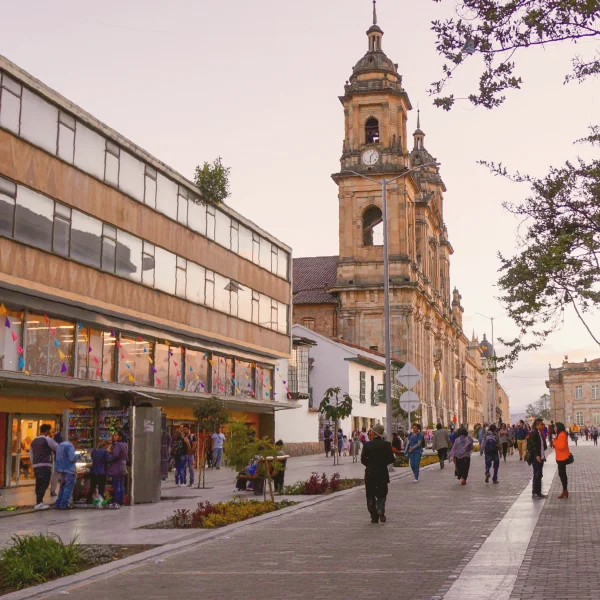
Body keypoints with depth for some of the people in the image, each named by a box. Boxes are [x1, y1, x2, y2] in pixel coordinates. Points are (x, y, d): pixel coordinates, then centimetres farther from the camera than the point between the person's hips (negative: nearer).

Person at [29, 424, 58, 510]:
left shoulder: (33, 442, 18)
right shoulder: (48, 440, -5)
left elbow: (31, 456, 21)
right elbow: (58, 448, 0)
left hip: (36, 466, 7)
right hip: (45, 466, -7)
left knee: (38, 484, 12)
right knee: (44, 484, -8)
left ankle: (39, 502, 18)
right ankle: (39, 503, -14)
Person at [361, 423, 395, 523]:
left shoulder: (367, 444, -9)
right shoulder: (386, 445, -5)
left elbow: (363, 459, -8)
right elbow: (391, 459, -1)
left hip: (370, 473, -1)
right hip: (382, 473, 1)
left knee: (371, 496, 9)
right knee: (382, 494, 13)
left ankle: (374, 517, 8)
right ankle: (380, 511, -9)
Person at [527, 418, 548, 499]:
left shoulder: (540, 433, 16)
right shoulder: (533, 433, -13)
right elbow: (532, 445, -19)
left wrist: (543, 455, 14)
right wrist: (536, 455, -25)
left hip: (541, 457, 9)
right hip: (536, 458, -9)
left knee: (539, 475, 12)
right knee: (537, 475, -7)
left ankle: (539, 493, 17)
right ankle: (534, 493, -2)